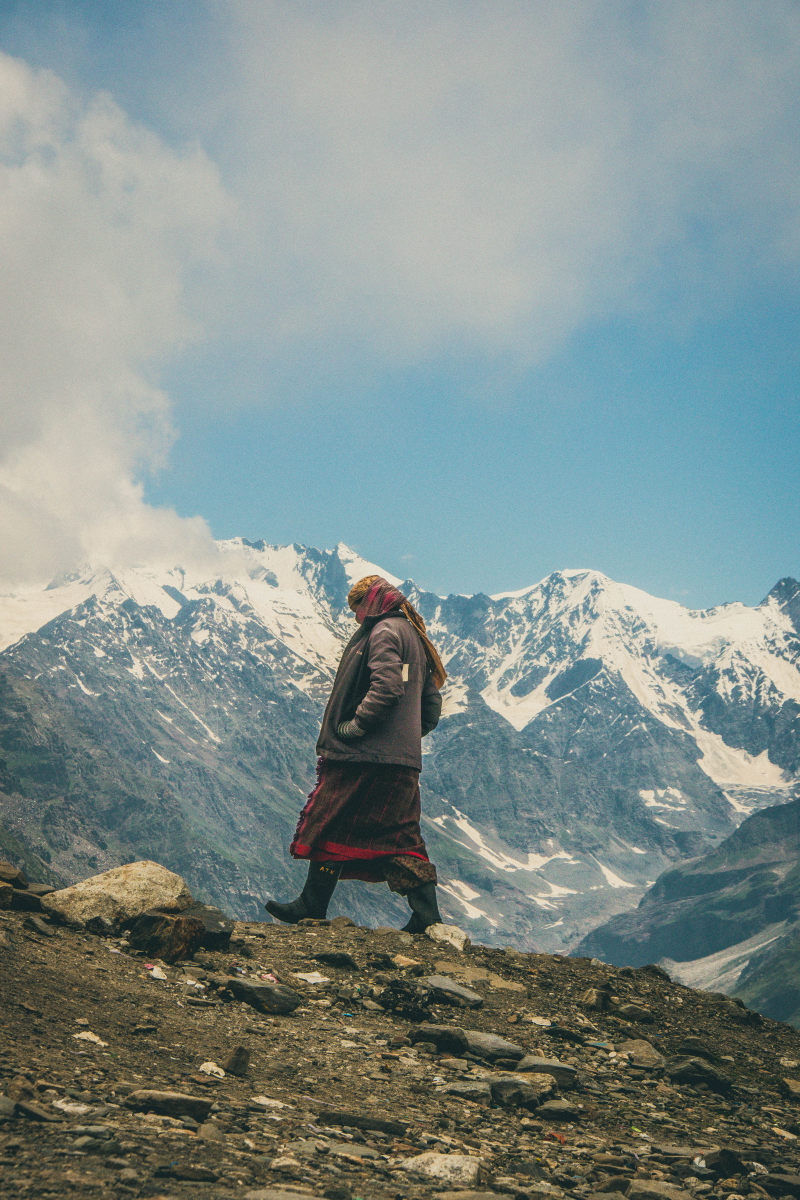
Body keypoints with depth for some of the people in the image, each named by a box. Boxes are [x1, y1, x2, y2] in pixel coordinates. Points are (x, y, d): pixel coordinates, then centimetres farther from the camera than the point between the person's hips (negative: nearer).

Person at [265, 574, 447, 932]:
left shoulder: (384, 631, -6)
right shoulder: (414, 636, 22)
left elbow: (386, 686, -23)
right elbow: (432, 707, 22)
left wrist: (353, 726, -18)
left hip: (367, 755, -9)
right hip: (404, 761, 9)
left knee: (330, 825, 0)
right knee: (400, 836, 8)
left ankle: (312, 907, 5)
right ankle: (426, 913, 1)